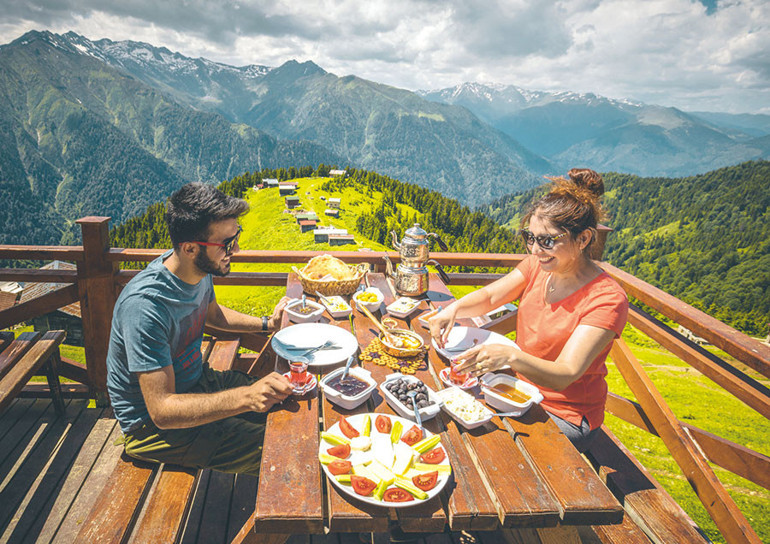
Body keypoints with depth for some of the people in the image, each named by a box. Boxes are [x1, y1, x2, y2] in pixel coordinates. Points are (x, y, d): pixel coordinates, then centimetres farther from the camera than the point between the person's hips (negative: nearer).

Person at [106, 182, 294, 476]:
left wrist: (267, 323, 3)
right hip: (152, 424, -8)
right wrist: (246, 397, -45)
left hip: (196, 380, 8)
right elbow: (162, 410, -34)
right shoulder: (144, 305, -35)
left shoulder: (200, 269, -9)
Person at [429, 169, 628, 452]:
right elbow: (490, 296, -1)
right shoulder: (539, 263, -6)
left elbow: (564, 376, -31)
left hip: (564, 418, -6)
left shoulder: (607, 300, -25)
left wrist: (511, 356, -49)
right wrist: (455, 308, -22)